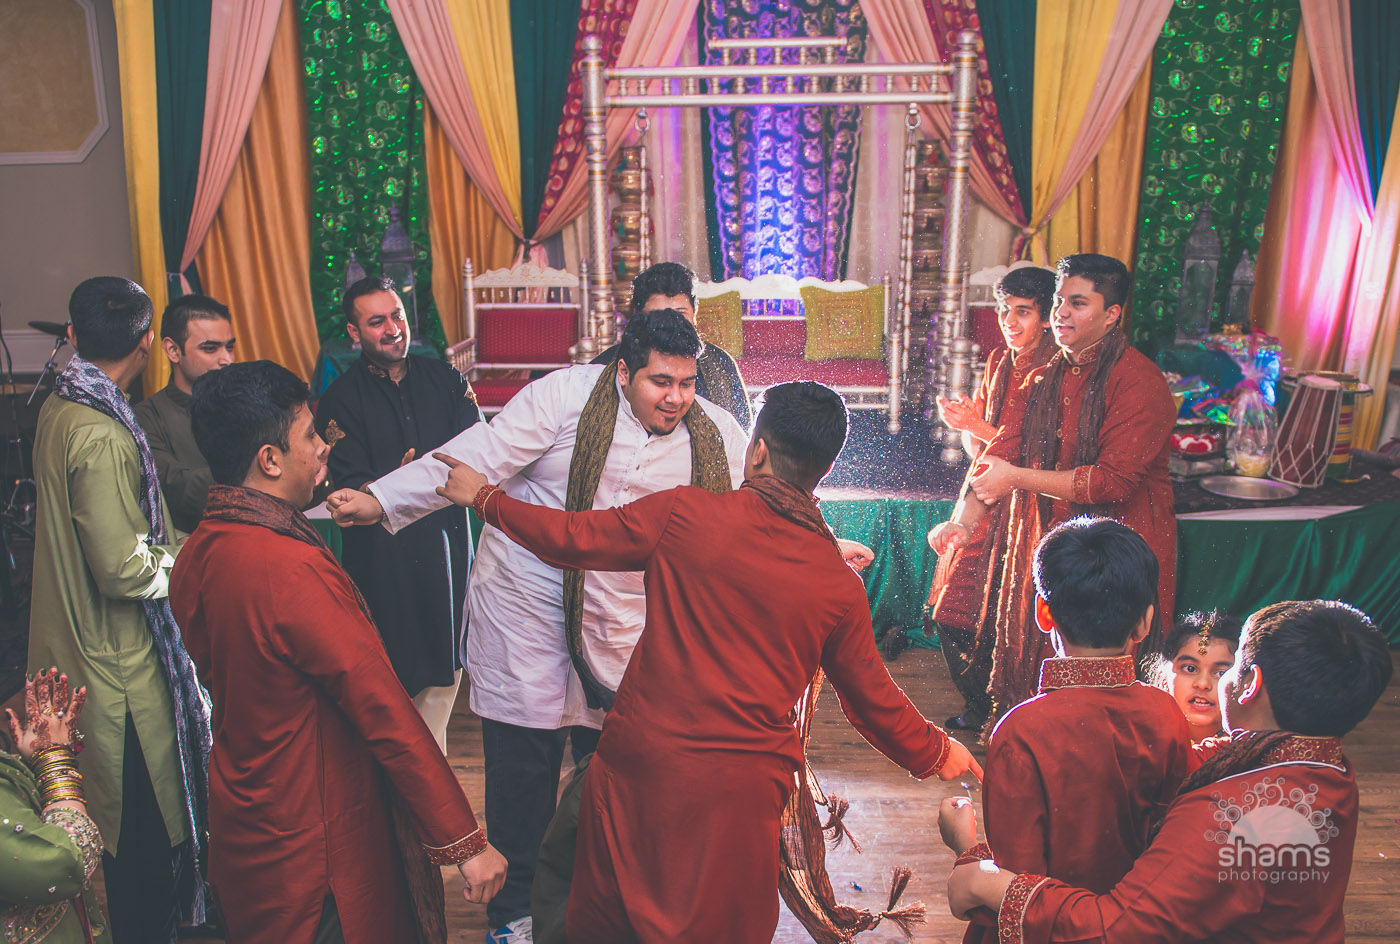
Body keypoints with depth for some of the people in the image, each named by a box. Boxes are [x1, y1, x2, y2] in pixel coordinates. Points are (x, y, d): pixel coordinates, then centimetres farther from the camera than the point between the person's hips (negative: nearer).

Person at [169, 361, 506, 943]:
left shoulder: (196, 553, 0)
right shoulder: (291, 568, -28)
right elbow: (383, 711, -27)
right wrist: (465, 841, -22)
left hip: (242, 828, 9)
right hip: (315, 848, -9)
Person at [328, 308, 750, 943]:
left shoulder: (714, 435, 0)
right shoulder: (567, 396, -13)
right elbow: (484, 455, -16)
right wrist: (381, 500, -22)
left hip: (625, 625, 3)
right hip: (526, 609, -3)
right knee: (522, 768, 5)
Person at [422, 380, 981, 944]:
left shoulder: (687, 514, -8)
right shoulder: (840, 585, -2)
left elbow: (573, 538, 2)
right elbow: (873, 701, 9)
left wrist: (484, 497, 18)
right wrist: (937, 754, 28)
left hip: (637, 756, -1)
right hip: (737, 791, 1)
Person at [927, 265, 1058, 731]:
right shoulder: (999, 362, 11)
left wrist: (979, 428, -19)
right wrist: (965, 424, -8)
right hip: (988, 504, 7)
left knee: (1004, 619, -2)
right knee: (952, 616, 9)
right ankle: (979, 709, 29)